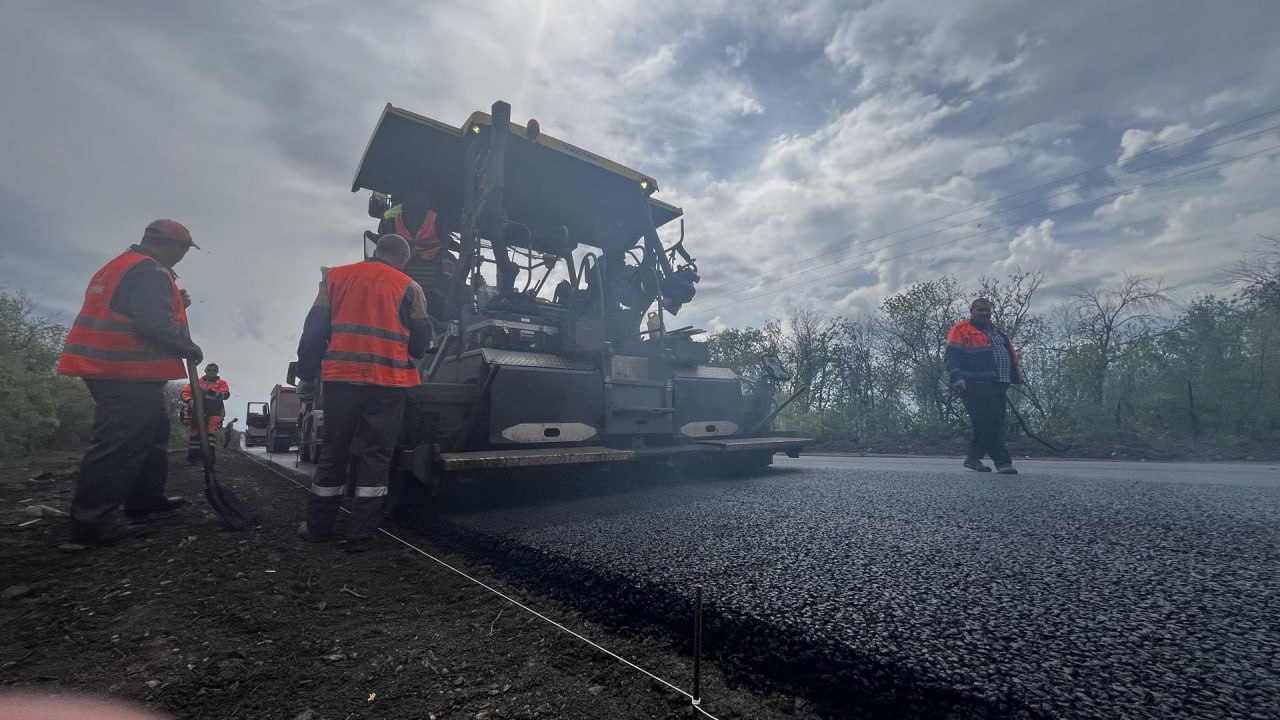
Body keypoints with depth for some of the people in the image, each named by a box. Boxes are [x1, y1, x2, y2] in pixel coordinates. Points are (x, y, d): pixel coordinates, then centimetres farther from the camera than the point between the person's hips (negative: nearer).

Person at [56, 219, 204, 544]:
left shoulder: (120, 266, 20)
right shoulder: (150, 271, -14)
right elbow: (154, 324, -25)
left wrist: (175, 305, 12)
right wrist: (188, 346, -12)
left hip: (112, 369, 11)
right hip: (131, 373, -11)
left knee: (152, 432, 18)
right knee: (120, 442, -8)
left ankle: (146, 498, 27)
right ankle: (91, 519, -4)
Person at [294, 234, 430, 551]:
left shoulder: (336, 276, 12)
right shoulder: (409, 287, 4)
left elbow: (313, 331, 9)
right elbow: (420, 339, 4)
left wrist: (306, 376, 14)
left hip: (341, 377, 3)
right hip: (388, 382, -2)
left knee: (333, 451, 14)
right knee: (375, 455, 4)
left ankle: (318, 527, 24)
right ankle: (360, 534, 6)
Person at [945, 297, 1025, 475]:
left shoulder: (998, 333, 25)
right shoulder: (962, 330, -1)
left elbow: (1011, 355, 30)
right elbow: (952, 356, -10)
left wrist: (1017, 375, 18)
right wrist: (957, 377, -22)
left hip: (998, 386, 8)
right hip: (976, 386, -8)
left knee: (994, 423, 9)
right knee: (987, 424, -10)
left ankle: (973, 458, 19)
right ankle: (1002, 461, -5)